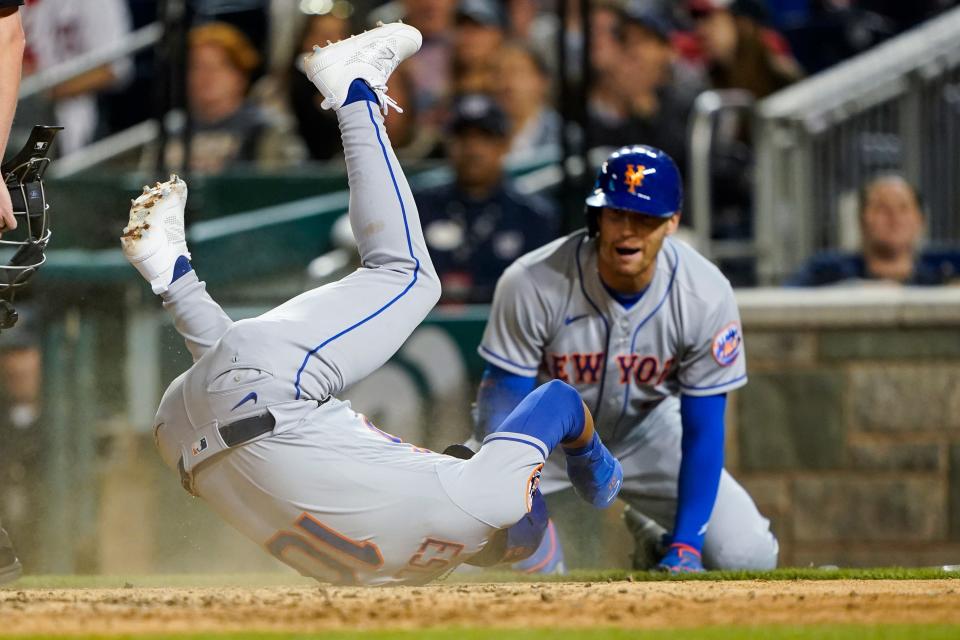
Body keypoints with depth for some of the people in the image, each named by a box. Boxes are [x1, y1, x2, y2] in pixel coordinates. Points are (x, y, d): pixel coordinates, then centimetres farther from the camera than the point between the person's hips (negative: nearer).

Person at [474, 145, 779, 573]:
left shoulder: (705, 294, -24)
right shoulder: (531, 285, -30)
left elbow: (703, 433, -18)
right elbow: (503, 409, -25)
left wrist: (685, 545, -26)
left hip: (645, 434, 2)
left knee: (748, 557, -13)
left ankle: (655, 544, 21)